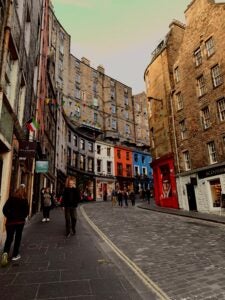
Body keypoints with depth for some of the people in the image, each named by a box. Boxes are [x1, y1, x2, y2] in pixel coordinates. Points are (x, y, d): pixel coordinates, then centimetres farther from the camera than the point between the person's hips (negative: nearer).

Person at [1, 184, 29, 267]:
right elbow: (26, 211, -6)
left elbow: (4, 209, -7)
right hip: (20, 221, -1)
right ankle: (15, 255, 20)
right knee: (18, 238, 13)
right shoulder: (24, 200, -5)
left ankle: (5, 252, -14)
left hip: (10, 221, 1)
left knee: (9, 238, 9)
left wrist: (9, 216, 4)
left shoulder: (11, 198, -3)